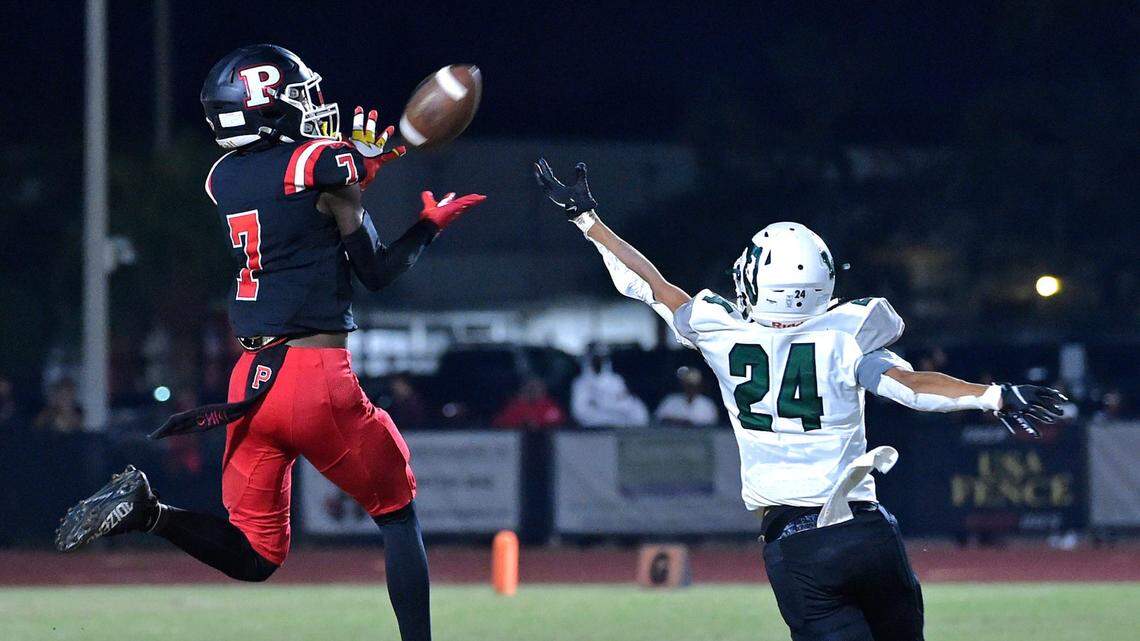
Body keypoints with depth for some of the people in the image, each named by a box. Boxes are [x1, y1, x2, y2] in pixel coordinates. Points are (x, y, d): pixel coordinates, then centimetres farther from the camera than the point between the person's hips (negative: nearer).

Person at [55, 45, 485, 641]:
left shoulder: (222, 179, 10)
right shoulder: (325, 166, -7)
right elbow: (377, 272, 0)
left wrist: (359, 159, 25)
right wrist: (431, 224, 15)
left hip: (251, 379, 5)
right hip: (318, 377, -5)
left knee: (253, 556, 11)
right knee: (397, 512, 14)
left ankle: (143, 509, -12)